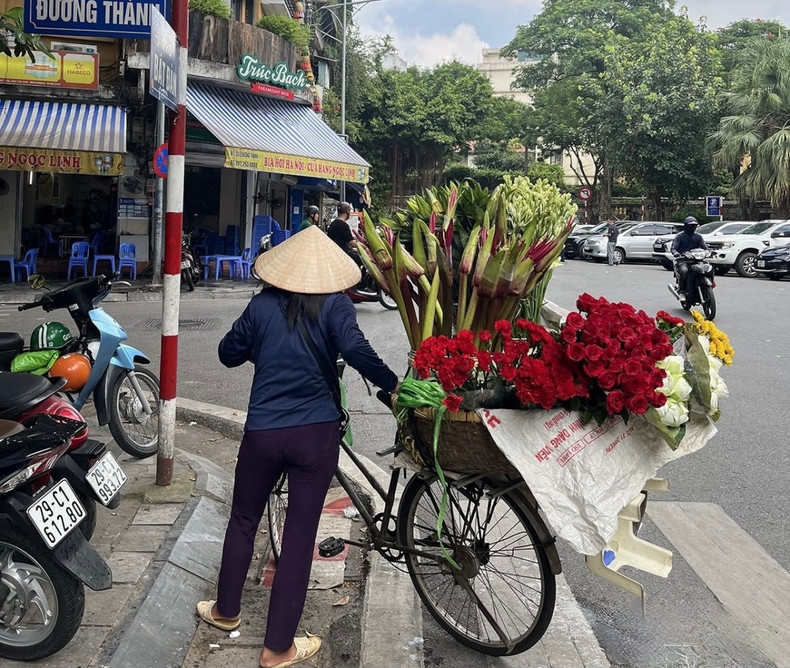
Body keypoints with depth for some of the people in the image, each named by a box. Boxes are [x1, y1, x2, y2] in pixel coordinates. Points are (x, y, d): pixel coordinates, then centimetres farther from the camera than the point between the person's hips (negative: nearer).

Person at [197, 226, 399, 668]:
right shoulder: (335, 304, -4)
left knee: (244, 519, 23)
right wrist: (394, 385, -17)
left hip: (263, 432, 2)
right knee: (300, 535, 7)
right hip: (316, 434, -2)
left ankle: (227, 611, 41)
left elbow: (229, 354, 13)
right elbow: (355, 349, -21)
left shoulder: (263, 305, 3)